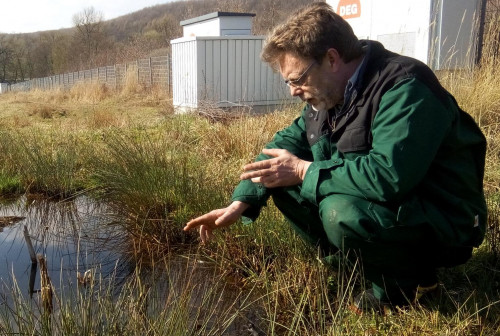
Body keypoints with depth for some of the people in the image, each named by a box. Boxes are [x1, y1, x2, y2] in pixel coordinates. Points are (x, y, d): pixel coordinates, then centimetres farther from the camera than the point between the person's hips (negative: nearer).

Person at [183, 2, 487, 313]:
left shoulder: (404, 90, -26)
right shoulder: (331, 91, 0)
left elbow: (389, 174, -37)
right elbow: (289, 140, 6)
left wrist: (303, 170, -24)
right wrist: (241, 202, -6)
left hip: (441, 224, -7)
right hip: (374, 200, 8)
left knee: (341, 212, -35)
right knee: (282, 181, -2)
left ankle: (404, 280, -6)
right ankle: (352, 260, 6)